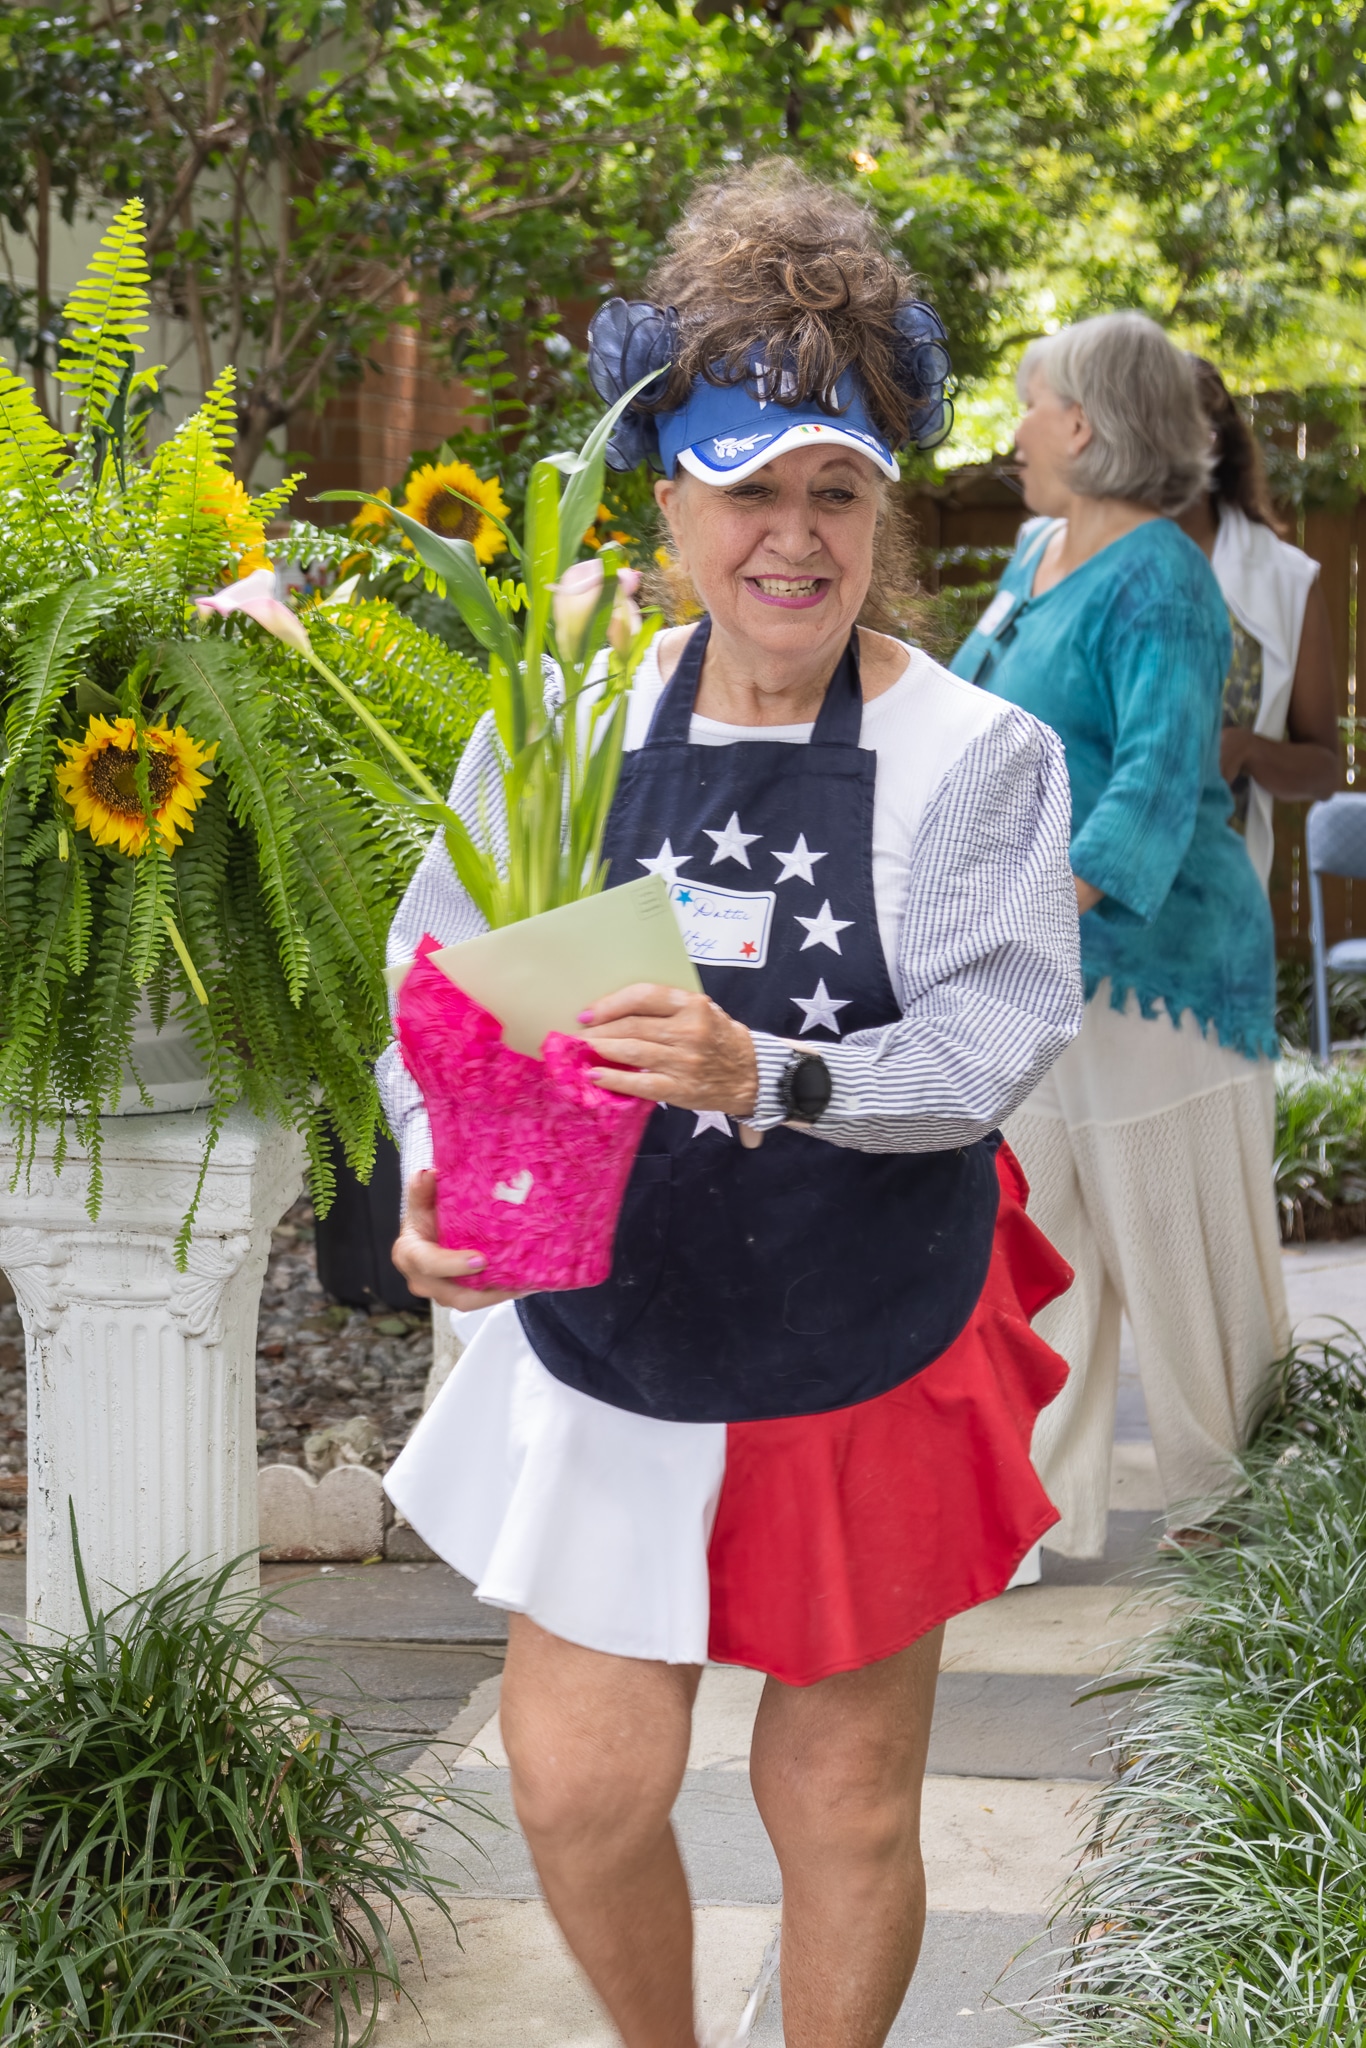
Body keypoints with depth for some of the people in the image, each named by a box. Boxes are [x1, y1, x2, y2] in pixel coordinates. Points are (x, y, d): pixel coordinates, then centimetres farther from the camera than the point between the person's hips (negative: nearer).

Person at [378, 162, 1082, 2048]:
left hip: (869, 1363, -2)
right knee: (579, 1787, 6)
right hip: (612, 1357, 2)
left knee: (844, 1804, 11)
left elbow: (997, 1039, -19)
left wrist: (770, 1077, -37)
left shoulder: (975, 755, -11)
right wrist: (438, 1177, -21)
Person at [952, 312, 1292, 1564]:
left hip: (1146, 948, -9)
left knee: (1176, 1237, 2)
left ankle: (1225, 1504, 19)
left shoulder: (1158, 583, -16)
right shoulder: (1038, 551, 12)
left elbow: (1160, 775, -27)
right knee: (1031, 1236, 9)